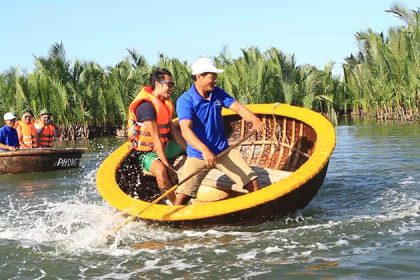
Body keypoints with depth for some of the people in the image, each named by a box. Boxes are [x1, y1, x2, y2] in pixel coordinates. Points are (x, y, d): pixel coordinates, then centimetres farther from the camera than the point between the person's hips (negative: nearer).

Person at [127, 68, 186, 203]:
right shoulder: (147, 106, -25)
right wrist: (166, 165, -30)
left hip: (164, 146, 10)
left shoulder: (165, 102, 5)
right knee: (161, 171, -39)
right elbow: (155, 138, -28)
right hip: (147, 152, -10)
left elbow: (173, 130, 8)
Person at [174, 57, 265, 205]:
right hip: (198, 155, -4)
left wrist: (254, 119, -30)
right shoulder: (185, 100, -16)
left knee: (253, 184, -4)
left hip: (223, 150, 5)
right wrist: (204, 150, -43)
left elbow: (238, 107, -7)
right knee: (182, 197, -13)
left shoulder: (218, 93, 2)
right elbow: (186, 130, -28)